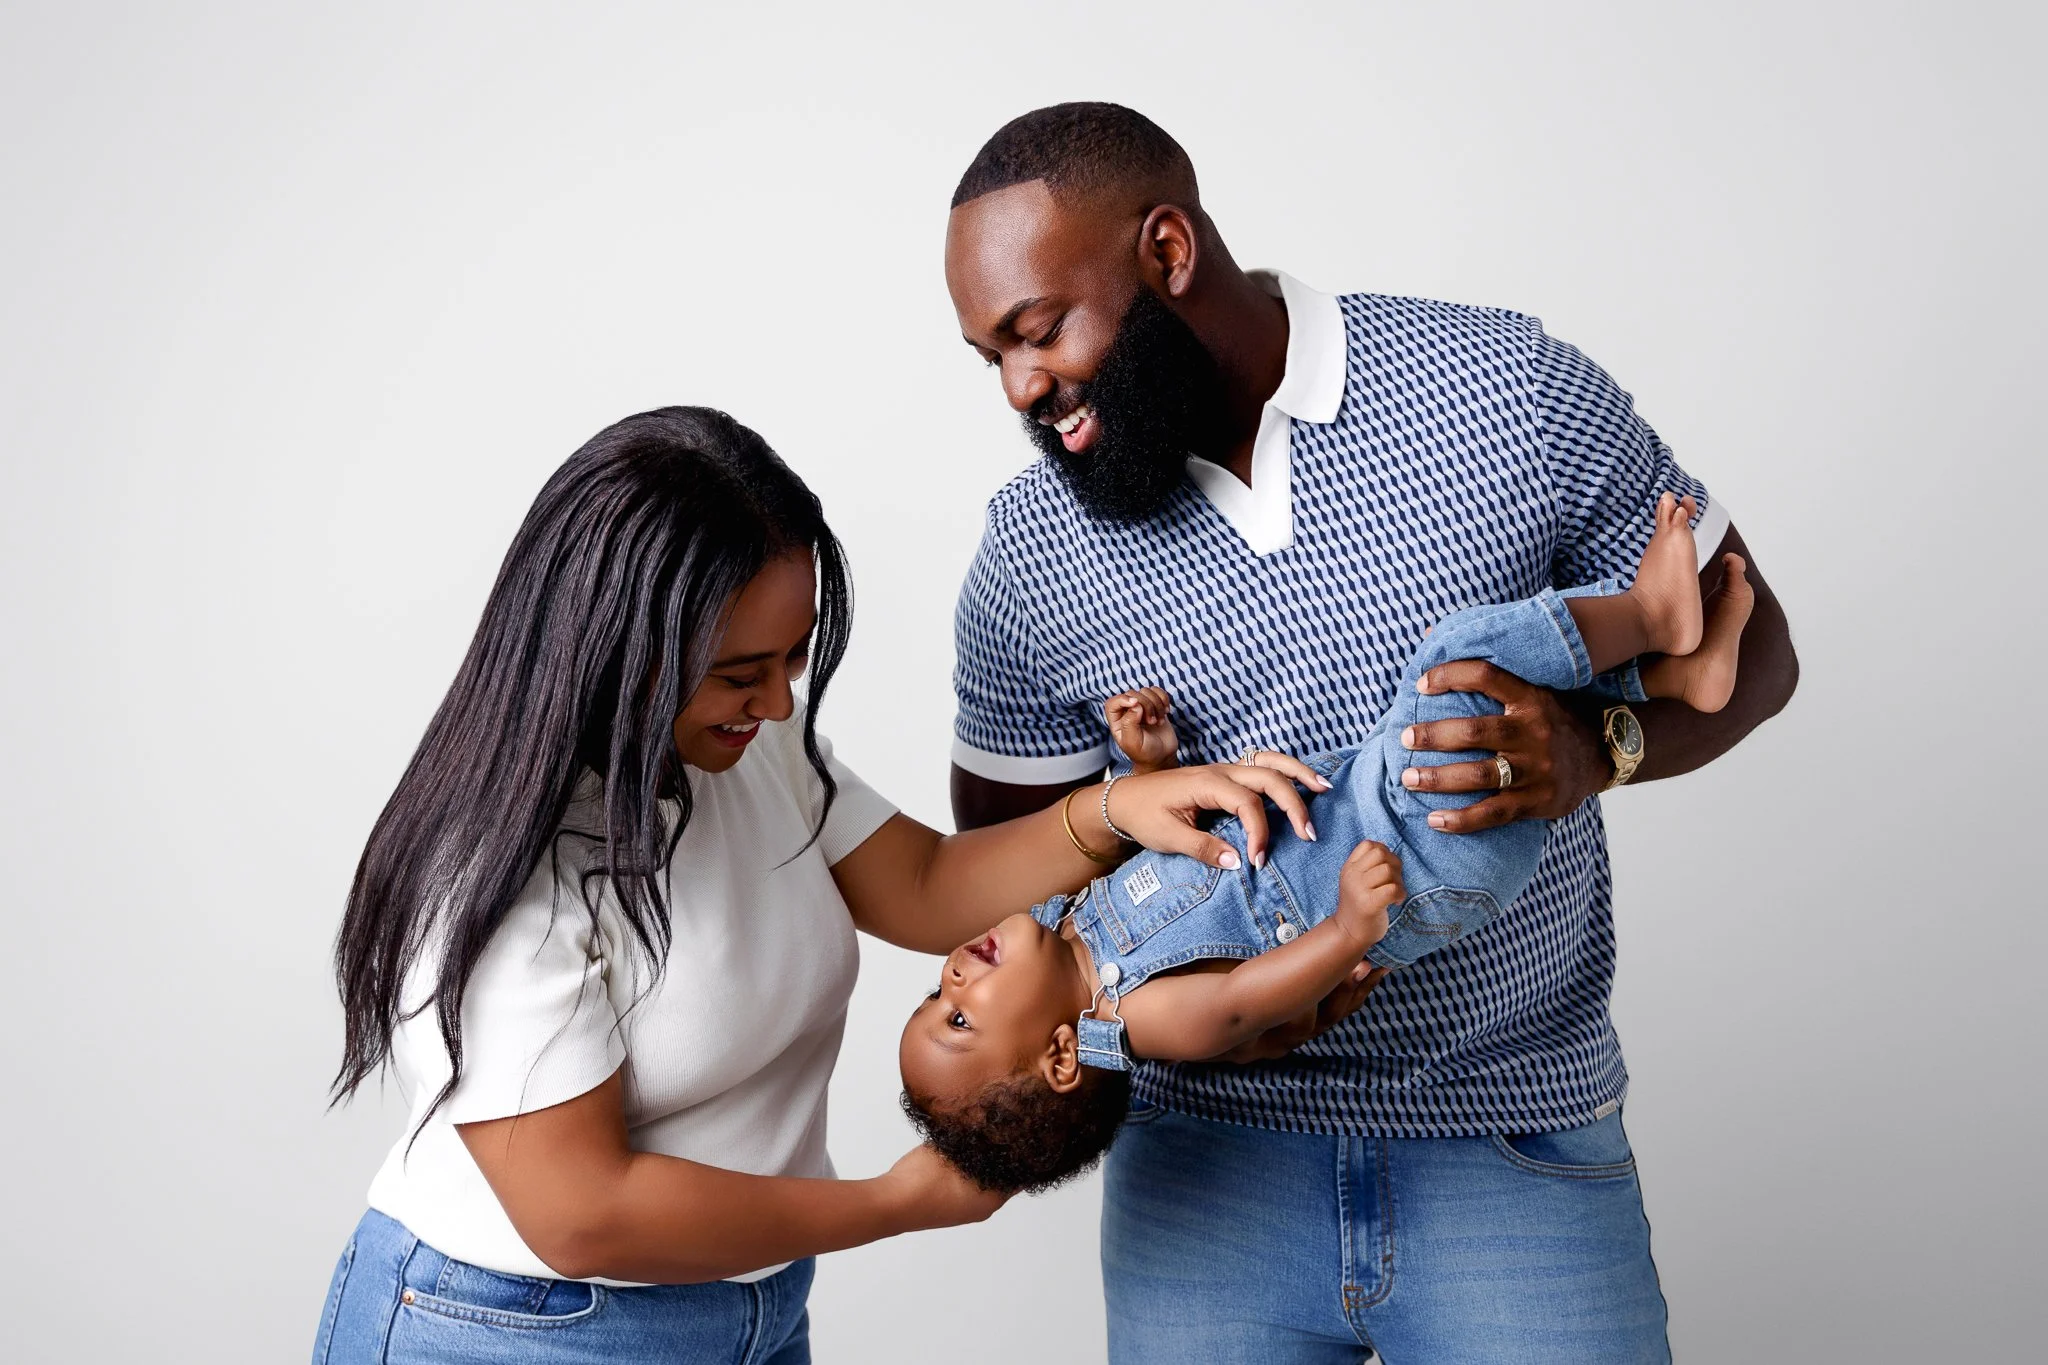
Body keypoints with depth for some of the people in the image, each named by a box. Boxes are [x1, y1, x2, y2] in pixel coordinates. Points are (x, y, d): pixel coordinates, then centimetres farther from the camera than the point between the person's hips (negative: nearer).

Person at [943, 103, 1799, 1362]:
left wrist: (1594, 747, -21)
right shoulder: (1031, 556, -2)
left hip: (1520, 1152, -1)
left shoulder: (1514, 393, -8)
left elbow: (1748, 644, 1)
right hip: (1209, 1160, 2)